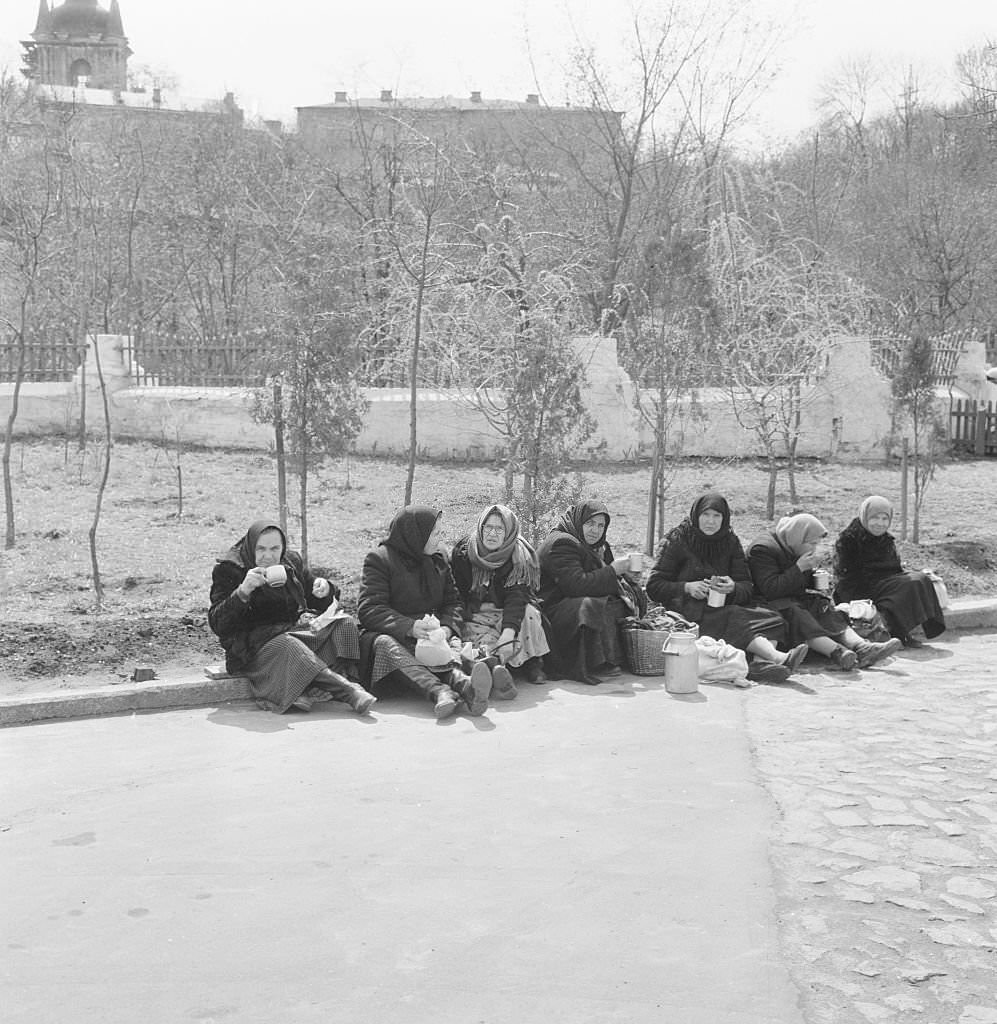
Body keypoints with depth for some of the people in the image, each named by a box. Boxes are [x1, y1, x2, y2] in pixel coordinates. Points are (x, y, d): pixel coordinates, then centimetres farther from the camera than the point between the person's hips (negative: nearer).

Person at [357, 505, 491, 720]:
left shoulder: (438, 559, 15)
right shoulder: (379, 559, -4)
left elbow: (452, 601, 13)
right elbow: (369, 609, -13)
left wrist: (448, 627, -11)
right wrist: (409, 627, -28)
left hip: (430, 634, 4)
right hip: (388, 633, -3)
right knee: (386, 645, -39)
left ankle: (464, 684, -66)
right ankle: (440, 692, -64)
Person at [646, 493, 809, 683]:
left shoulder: (730, 541, 12)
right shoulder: (677, 541, 2)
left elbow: (747, 587, 6)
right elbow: (654, 586, -1)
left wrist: (733, 588, -17)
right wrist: (687, 587, -16)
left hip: (726, 606, 4)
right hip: (690, 613, -4)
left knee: (772, 618, -22)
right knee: (734, 620, -33)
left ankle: (761, 662, -49)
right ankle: (777, 657, -50)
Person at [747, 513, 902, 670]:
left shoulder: (798, 550, 16)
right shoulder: (762, 549, -14)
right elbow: (770, 590, -24)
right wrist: (799, 568, -22)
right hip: (774, 603, -9)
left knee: (830, 614, -16)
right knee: (798, 616, -37)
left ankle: (861, 647, -38)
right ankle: (836, 652, -56)